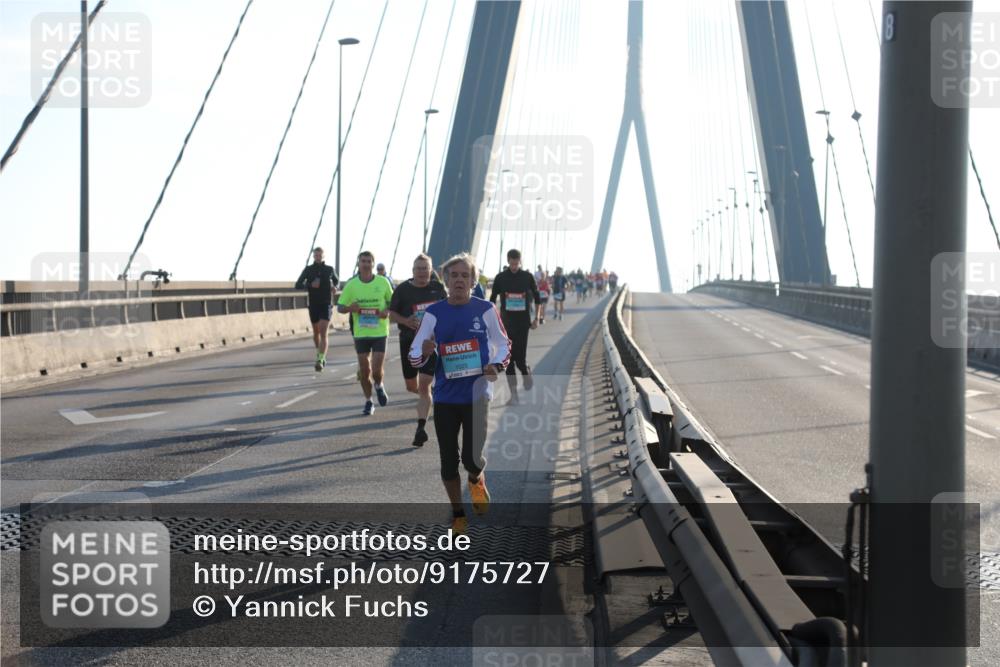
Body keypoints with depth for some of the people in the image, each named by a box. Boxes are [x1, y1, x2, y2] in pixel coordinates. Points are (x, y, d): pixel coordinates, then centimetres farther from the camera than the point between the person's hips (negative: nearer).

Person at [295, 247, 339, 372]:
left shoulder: (330, 269, 1)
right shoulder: (308, 270, -1)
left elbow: (336, 280, 20)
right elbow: (297, 285, -3)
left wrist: (335, 287, -4)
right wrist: (310, 285, -21)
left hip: (326, 305, -2)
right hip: (313, 305, 2)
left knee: (323, 334, -15)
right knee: (316, 332, 17)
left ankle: (320, 361, -22)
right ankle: (320, 354, 41)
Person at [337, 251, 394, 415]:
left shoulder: (383, 282, -3)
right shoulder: (351, 284, -1)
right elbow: (340, 307, 5)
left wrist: (387, 311, -12)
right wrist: (350, 308, -17)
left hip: (379, 332, -1)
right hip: (360, 333, 2)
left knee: (377, 369, -8)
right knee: (364, 370, 5)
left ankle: (379, 386, 27)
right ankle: (368, 402, 23)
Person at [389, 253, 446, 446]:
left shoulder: (438, 288, 3)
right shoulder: (403, 289, -1)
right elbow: (392, 313, 3)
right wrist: (405, 321, -15)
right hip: (408, 341, 2)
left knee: (424, 385, -12)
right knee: (411, 386, 11)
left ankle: (421, 428, -11)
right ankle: (426, 396, 47)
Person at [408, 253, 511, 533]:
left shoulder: (485, 310, -3)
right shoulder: (433, 313, -1)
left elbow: (504, 345, 7)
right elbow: (414, 355, 0)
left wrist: (497, 365, -13)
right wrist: (424, 353, -23)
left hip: (477, 395, -2)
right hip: (445, 397, 2)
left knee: (471, 457, -9)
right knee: (448, 460, 6)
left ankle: (476, 479, 29)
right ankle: (457, 514, 26)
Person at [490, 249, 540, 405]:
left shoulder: (527, 277, 1)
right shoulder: (500, 278, 2)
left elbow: (536, 297, 10)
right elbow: (492, 299, 9)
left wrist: (536, 318, 7)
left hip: (523, 322, -1)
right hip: (507, 322, 1)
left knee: (520, 357, -7)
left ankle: (527, 374, 28)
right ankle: (513, 394, 4)